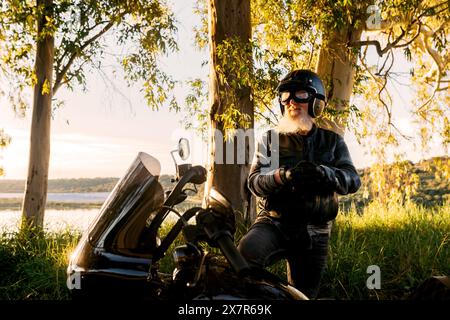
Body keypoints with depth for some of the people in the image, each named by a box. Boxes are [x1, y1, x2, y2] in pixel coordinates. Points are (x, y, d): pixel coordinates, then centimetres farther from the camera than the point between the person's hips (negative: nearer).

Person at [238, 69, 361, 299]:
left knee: (304, 295, 10)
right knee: (246, 253, -33)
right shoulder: (271, 138, 7)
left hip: (313, 232, 2)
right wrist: (283, 175, -27)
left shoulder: (332, 141, 7)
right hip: (273, 222, -1)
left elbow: (353, 180, -6)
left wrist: (325, 173, -29)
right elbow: (254, 181, -4)